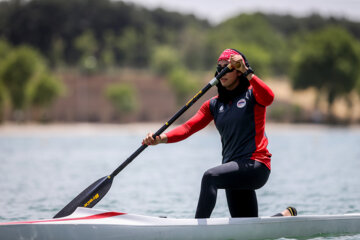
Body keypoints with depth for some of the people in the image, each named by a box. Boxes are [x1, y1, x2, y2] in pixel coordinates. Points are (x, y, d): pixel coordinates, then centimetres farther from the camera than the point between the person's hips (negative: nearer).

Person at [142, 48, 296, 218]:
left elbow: (269, 98, -25)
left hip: (255, 165, -7)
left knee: (210, 177, -31)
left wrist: (247, 72, -28)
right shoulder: (214, 105, 14)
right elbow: (189, 127, 1)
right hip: (235, 169, 7)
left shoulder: (252, 94, 0)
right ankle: (287, 214, 39)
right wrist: (161, 138, -15)